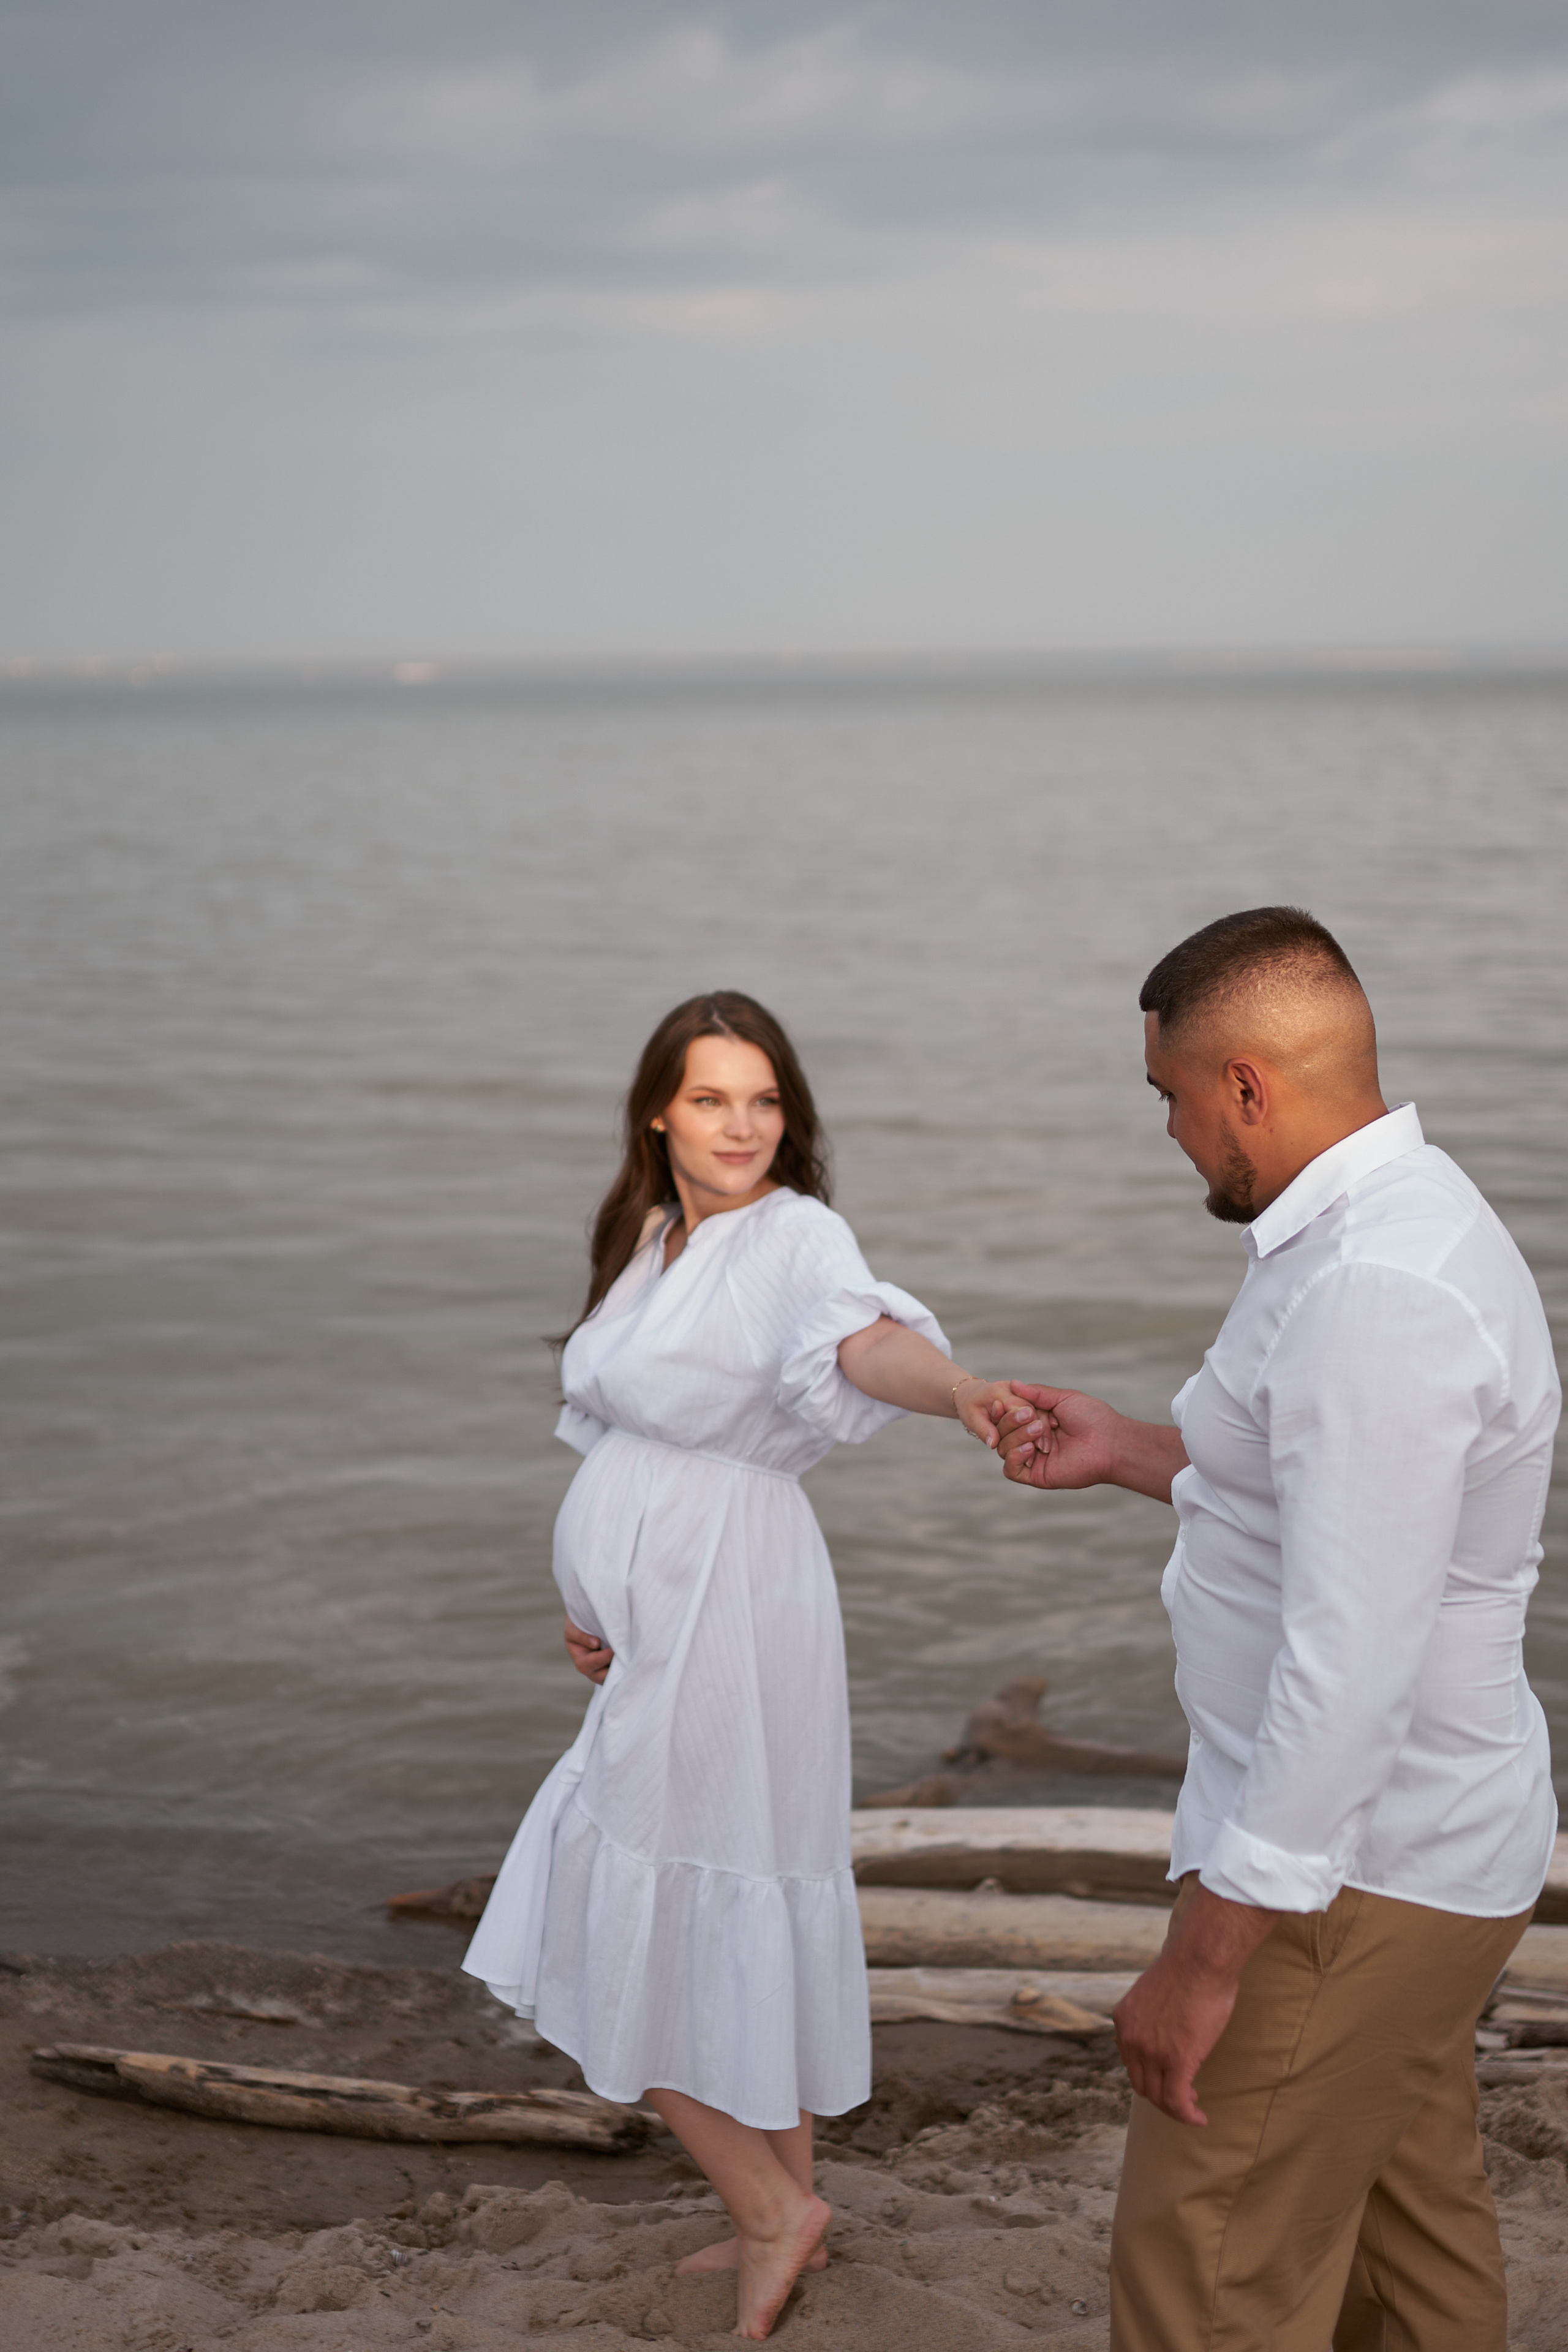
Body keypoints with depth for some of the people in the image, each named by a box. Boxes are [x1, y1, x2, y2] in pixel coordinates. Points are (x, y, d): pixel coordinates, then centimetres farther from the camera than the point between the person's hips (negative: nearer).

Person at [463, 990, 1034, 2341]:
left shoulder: (795, 1237, -13)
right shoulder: (646, 1245, 12)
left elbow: (867, 1339, -34)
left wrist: (957, 1391, -55)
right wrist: (595, 1604, 14)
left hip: (728, 1620, -9)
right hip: (658, 1625, 9)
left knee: (647, 1936, -4)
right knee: (738, 1921, 16)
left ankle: (770, 2207, 10)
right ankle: (784, 2205, 28)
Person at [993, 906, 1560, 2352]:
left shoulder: (1376, 1293, -27)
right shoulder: (1399, 1221, 7)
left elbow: (1350, 1666, -30)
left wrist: (1207, 1959, -25)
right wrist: (1123, 1450, 27)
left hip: (1355, 1872, -10)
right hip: (1424, 1848, 10)